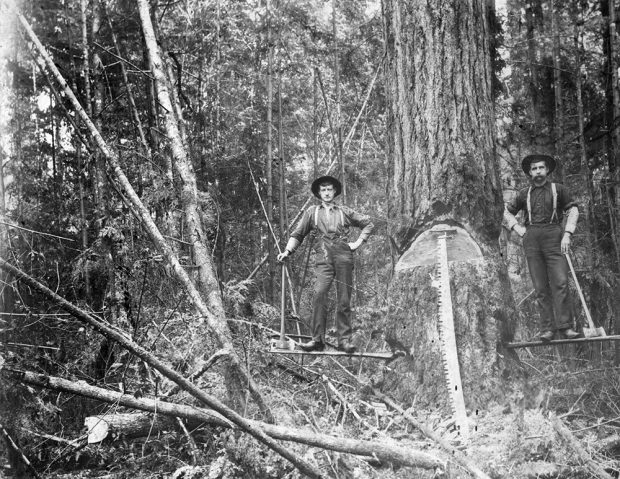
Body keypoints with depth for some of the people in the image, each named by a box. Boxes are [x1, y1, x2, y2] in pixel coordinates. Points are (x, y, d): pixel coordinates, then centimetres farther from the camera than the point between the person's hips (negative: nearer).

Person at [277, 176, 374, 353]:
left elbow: (368, 224, 24)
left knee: (344, 300, -1)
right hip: (323, 258, -1)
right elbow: (297, 234, 14)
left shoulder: (345, 212, 16)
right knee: (319, 294, -19)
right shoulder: (312, 212, 14)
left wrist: (358, 242, 12)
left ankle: (344, 340, 5)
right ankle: (317, 339, -15)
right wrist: (287, 251, -1)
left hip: (344, 256, 1)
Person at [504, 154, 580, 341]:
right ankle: (547, 328, -2)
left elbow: (573, 210, 6)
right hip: (531, 240, 2)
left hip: (553, 236, -2)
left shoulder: (558, 189, 9)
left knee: (560, 282, -14)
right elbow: (507, 213, 24)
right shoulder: (524, 194, 15)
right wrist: (518, 229, 8)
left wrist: (567, 235, -6)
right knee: (541, 287, -1)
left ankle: (565, 326, -14)